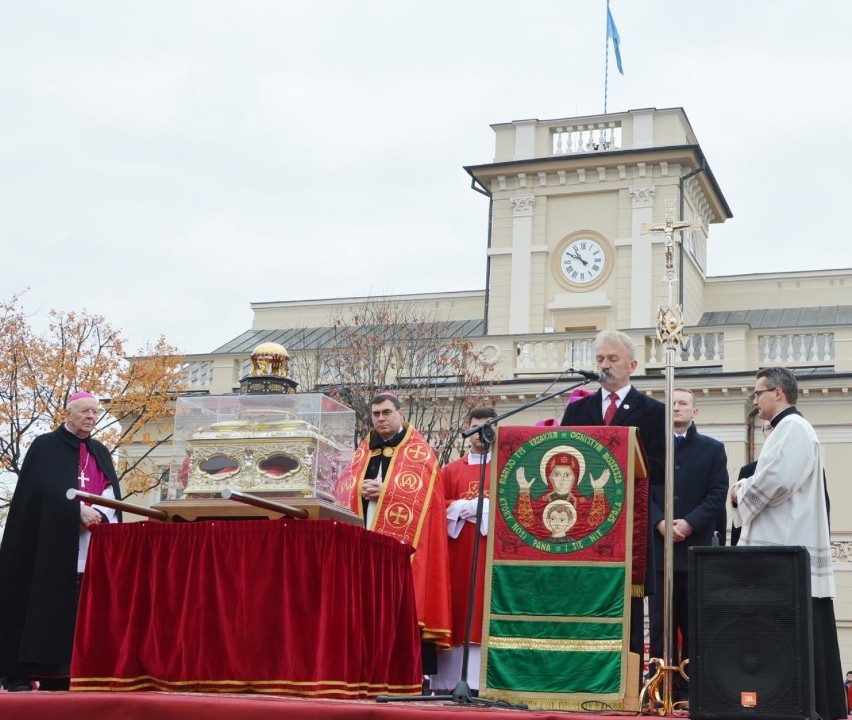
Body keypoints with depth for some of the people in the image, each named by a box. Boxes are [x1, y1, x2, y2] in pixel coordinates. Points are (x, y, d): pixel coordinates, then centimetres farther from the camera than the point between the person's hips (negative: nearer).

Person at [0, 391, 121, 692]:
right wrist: (79, 511, -23)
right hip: (52, 544, -5)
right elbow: (45, 487, -13)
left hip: (91, 548, 5)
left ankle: (58, 674, 0)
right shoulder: (45, 447, 2)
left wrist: (100, 516, -10)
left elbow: (113, 495, 11)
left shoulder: (100, 452, 19)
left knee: (79, 613, -2)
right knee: (44, 608, -8)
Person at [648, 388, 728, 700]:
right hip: (659, 547, 1)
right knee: (660, 623, 1)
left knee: (694, 623, 1)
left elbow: (718, 495, 0)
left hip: (697, 546, -1)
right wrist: (660, 522, -12)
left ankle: (690, 690, 5)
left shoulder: (713, 449, 9)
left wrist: (689, 523, -12)